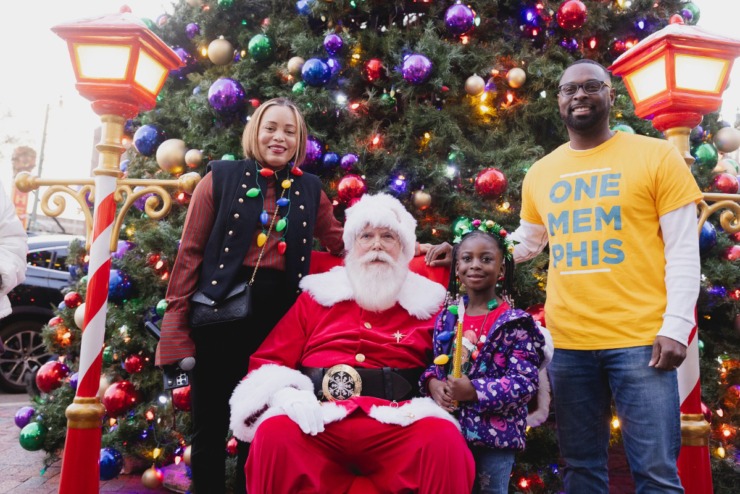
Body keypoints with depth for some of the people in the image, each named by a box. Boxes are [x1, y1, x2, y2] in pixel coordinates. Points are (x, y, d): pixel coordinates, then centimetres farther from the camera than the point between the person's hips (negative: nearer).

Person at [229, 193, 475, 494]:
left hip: (394, 427, 0)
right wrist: (285, 393, -8)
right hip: (317, 423, 1)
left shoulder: (426, 302, 16)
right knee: (274, 433, -30)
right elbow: (267, 360, 13)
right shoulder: (317, 295, 17)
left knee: (445, 439, -30)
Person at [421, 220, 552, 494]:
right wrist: (432, 383, -9)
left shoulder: (515, 322, -11)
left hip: (496, 433, -4)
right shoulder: (446, 317, 4)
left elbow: (526, 382, -15)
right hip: (449, 428, 4)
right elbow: (434, 362, 13)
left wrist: (474, 390, -22)